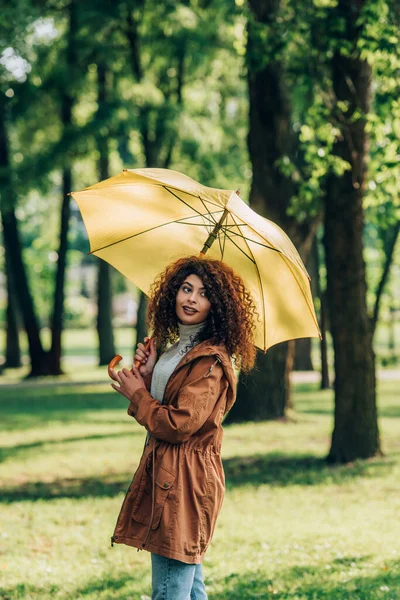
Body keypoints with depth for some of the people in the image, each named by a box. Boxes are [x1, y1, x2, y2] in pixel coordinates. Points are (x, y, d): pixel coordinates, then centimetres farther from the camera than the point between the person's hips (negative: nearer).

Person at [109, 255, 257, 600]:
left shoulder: (211, 360, -15)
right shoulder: (174, 348, 16)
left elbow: (178, 424, -21)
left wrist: (137, 394, -6)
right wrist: (147, 375, 4)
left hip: (185, 481, -10)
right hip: (163, 476, 10)